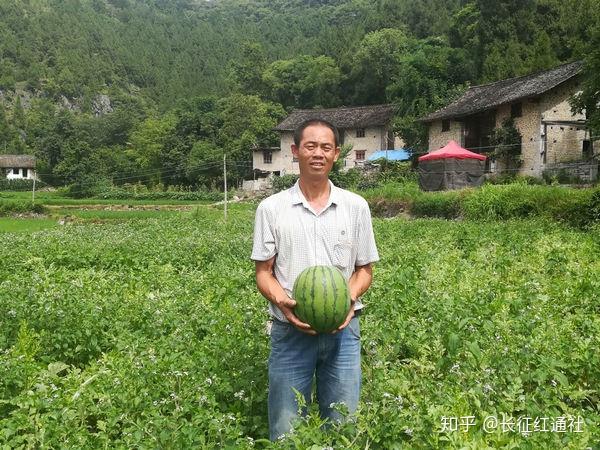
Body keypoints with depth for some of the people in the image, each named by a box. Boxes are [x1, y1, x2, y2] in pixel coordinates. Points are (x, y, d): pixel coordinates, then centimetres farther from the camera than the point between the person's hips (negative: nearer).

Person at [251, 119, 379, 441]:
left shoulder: (356, 206, 3)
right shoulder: (271, 208, -1)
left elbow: (364, 269, 8)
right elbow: (263, 272, 1)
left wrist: (350, 299, -13)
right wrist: (282, 302, -20)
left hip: (343, 331, 1)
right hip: (290, 331, -1)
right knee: (285, 431, 9)